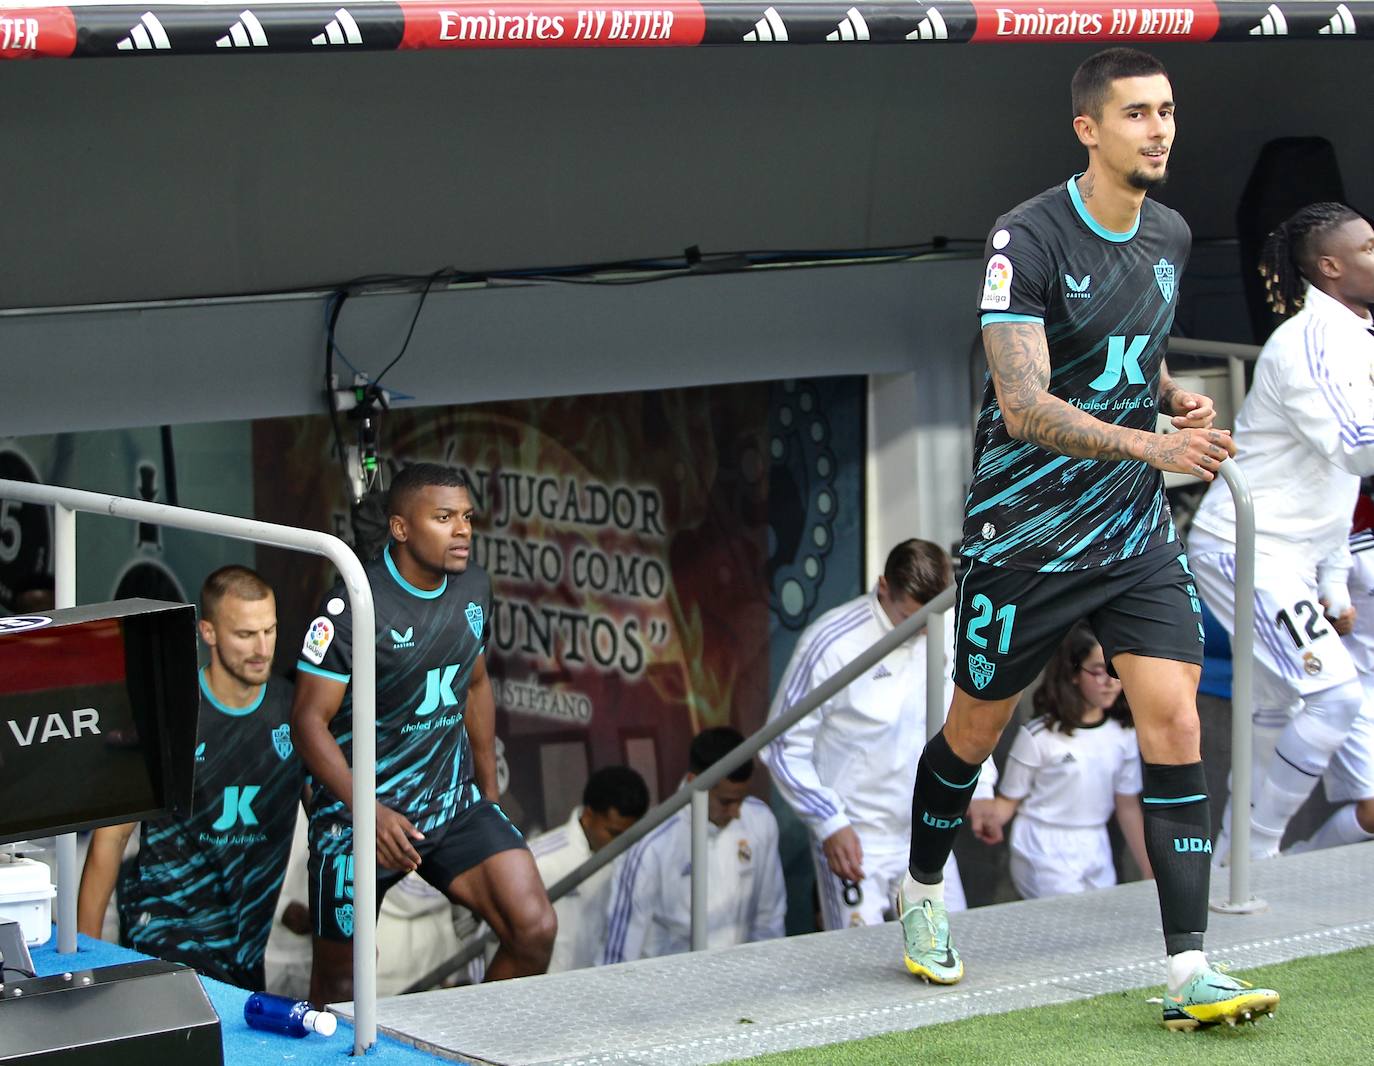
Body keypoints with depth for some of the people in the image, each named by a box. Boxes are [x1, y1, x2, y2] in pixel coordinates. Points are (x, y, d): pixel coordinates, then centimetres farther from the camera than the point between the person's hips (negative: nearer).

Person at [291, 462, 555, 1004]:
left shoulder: (474, 588, 5)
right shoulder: (354, 605, -16)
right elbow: (310, 719, -16)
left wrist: (488, 791, 21)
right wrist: (368, 812, -27)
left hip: (455, 805, 5)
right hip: (362, 811, -5)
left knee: (534, 930, -11)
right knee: (342, 980, 4)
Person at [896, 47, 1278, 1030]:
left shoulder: (1171, 236, 5)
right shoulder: (1028, 239, -17)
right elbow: (1024, 405, -25)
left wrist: (1181, 399, 2)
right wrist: (1150, 443, -35)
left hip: (1137, 531, 5)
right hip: (1023, 537, -5)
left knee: (1176, 725, -9)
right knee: (976, 730, 11)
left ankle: (1190, 974, -10)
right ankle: (923, 893, 39)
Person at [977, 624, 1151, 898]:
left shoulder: (1123, 736, 5)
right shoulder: (1040, 736, -10)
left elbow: (1128, 807, 11)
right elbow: (1009, 799, -6)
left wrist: (1151, 874, 12)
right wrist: (990, 820, -25)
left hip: (1095, 852, 5)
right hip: (1046, 853, -5)